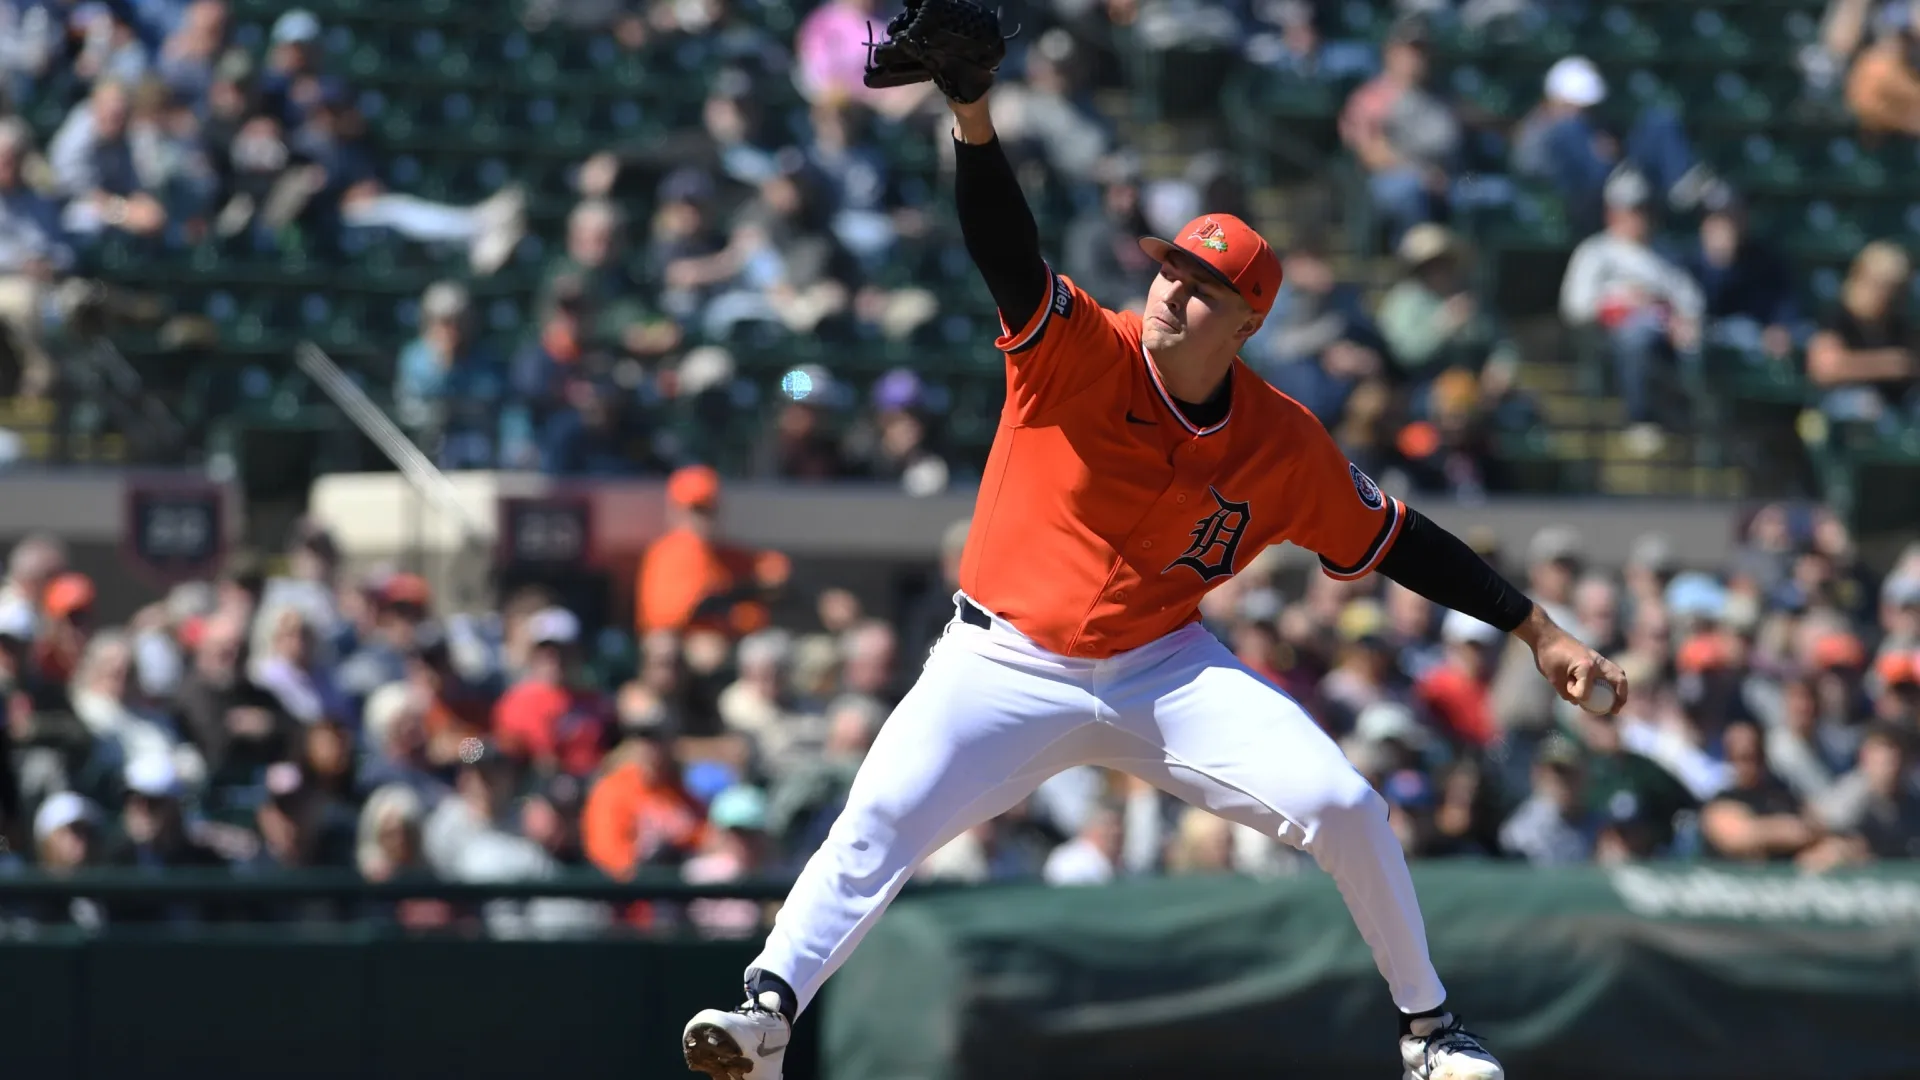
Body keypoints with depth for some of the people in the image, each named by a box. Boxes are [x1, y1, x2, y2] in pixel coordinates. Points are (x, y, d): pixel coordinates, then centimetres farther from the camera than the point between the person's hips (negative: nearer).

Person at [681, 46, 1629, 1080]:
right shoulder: (1079, 353, -14)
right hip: (1007, 669, -2)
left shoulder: (1285, 445, -6)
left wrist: (1539, 631, 2)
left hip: (1164, 669, 2)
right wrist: (974, 120, -49)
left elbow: (1394, 543, 4)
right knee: (879, 819, -22)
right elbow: (1004, 249, -30)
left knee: (1345, 807, -10)